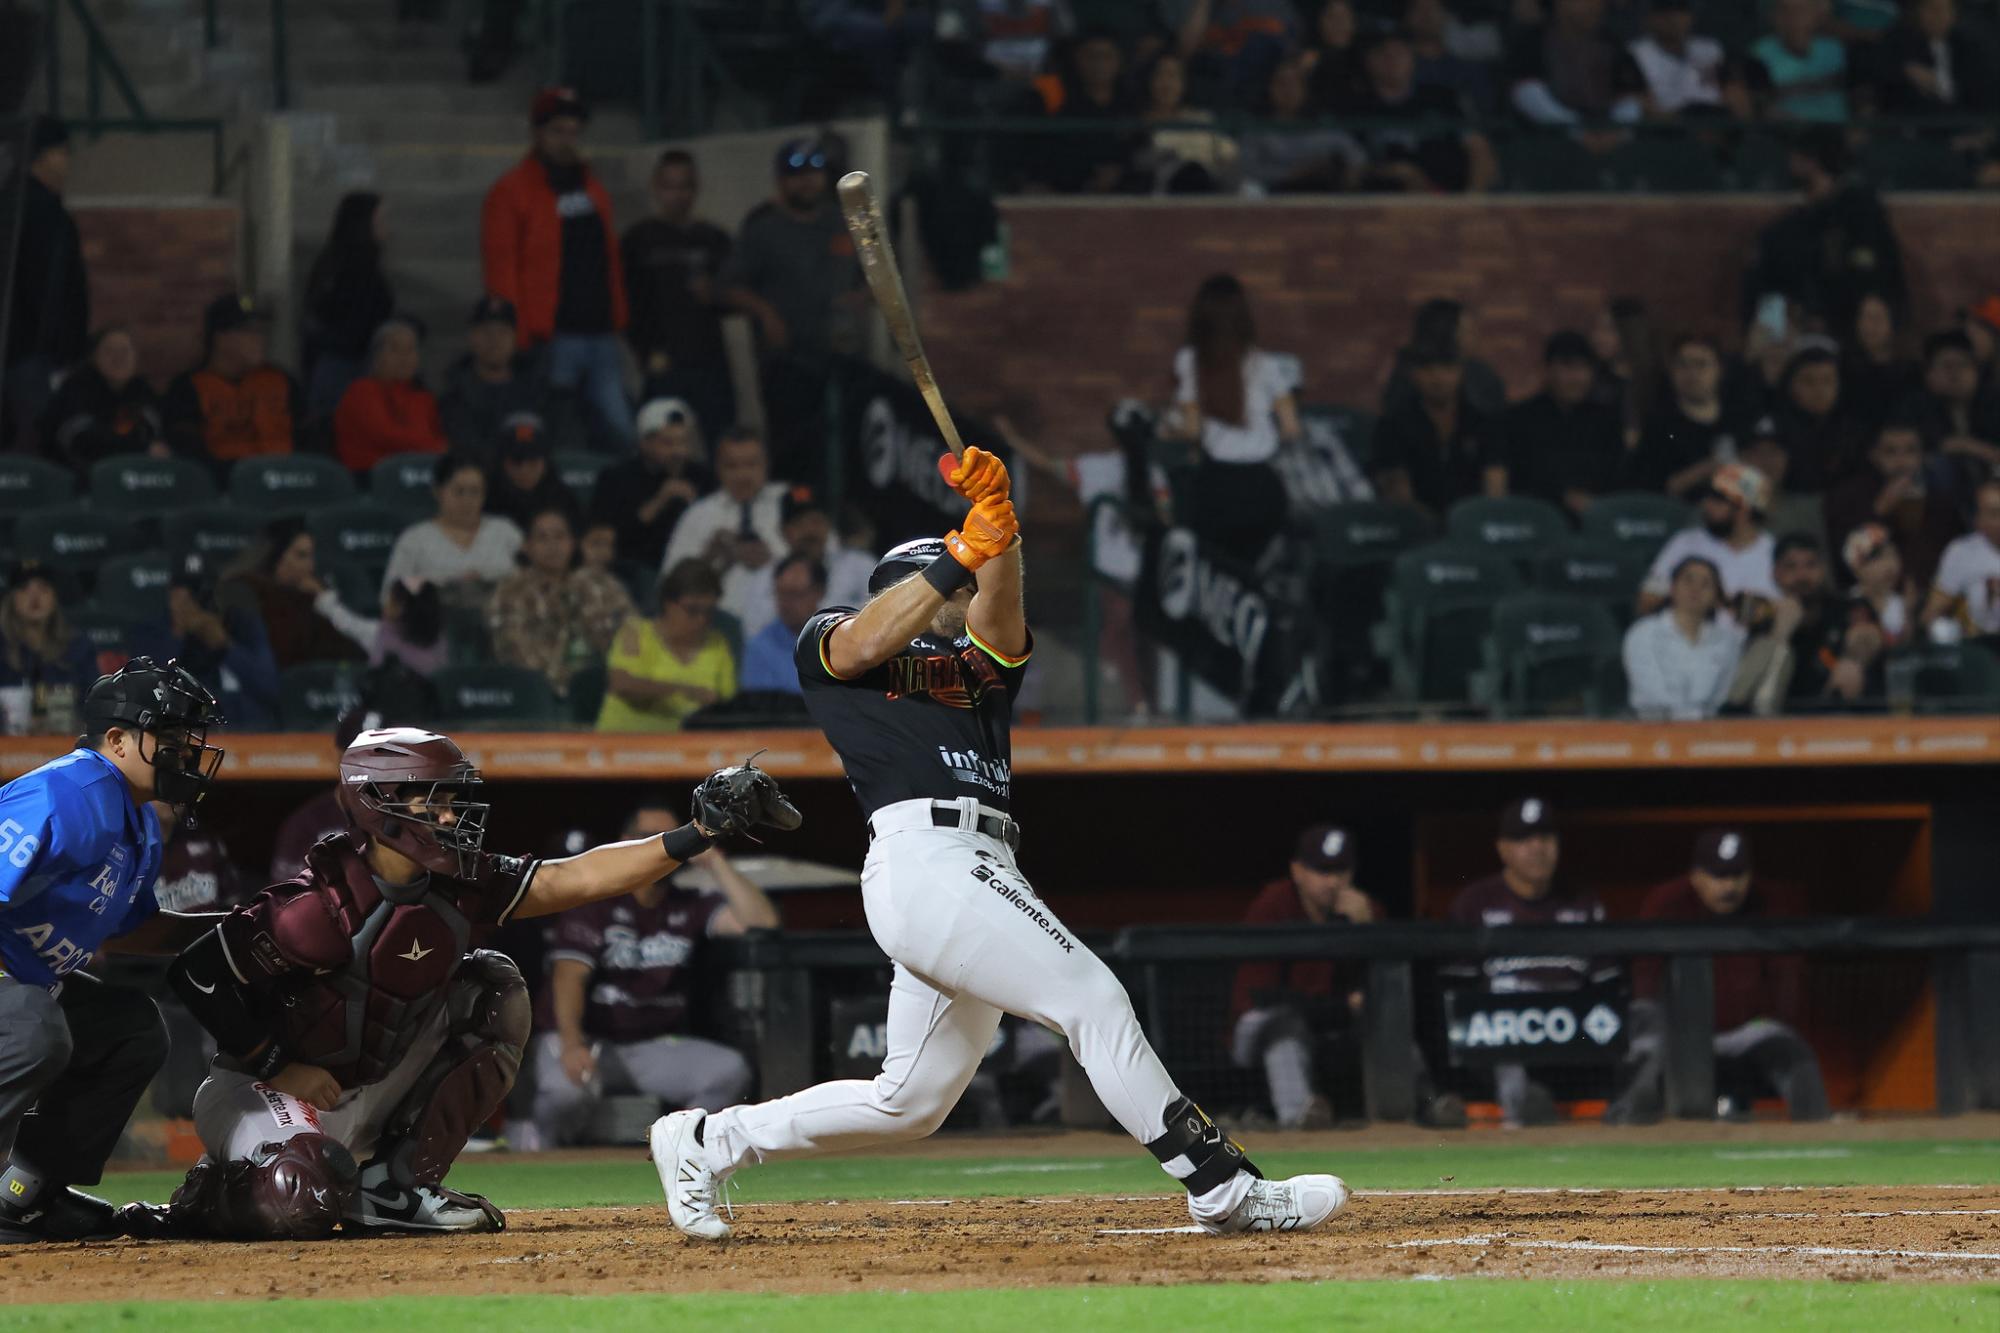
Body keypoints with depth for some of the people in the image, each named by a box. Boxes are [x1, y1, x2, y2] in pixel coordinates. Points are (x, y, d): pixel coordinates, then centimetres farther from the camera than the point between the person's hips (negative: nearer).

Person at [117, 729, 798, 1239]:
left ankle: (395, 1185, -1)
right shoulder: (321, 906, -26)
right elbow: (198, 974, -19)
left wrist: (699, 833, -22)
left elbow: (575, 879, -13)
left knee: (491, 989, 0)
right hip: (262, 1091, -8)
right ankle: (207, 1197, 1)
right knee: (300, 1205, -37)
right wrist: (280, 1067, -20)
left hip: (367, 1097, 8)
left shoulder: (458, 888, -6)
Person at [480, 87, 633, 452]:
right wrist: (518, 338, -13)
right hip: (554, 337, -6)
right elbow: (501, 270, -8)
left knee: (619, 434, 1)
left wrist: (617, 321, 13)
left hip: (601, 336, 6)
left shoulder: (594, 190, 18)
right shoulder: (511, 193, -3)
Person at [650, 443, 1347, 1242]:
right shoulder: (826, 643, 16)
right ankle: (1224, 1190, -16)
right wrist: (963, 552, -14)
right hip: (925, 855, -8)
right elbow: (867, 642, -8)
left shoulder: (980, 664, 29)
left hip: (984, 875, 8)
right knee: (1092, 999, -15)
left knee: (910, 1103, 8)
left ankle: (708, 1144, 19)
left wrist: (998, 525, -11)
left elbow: (999, 606, 8)